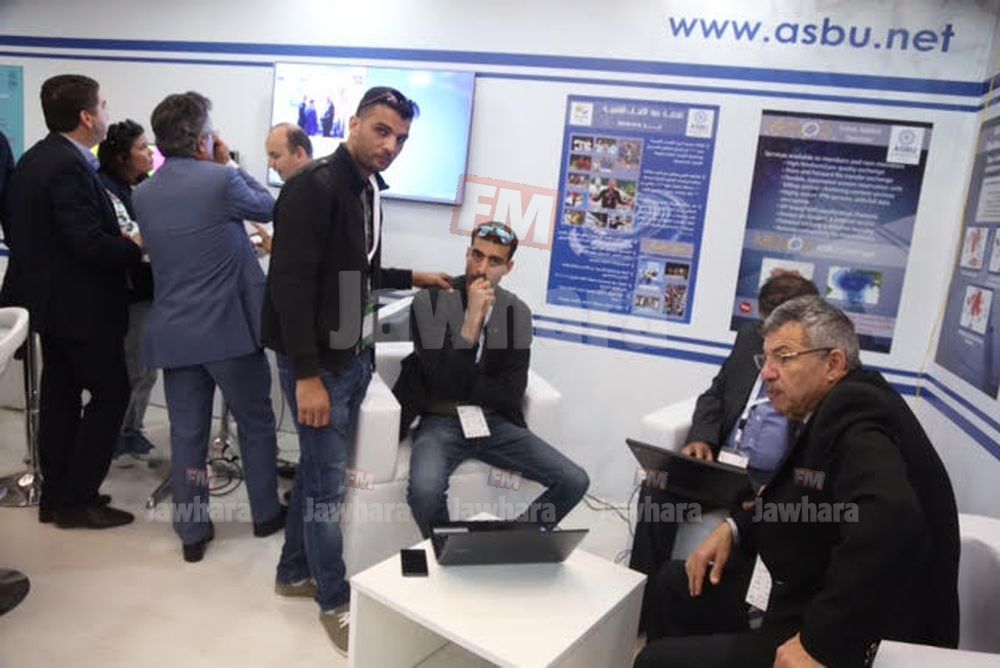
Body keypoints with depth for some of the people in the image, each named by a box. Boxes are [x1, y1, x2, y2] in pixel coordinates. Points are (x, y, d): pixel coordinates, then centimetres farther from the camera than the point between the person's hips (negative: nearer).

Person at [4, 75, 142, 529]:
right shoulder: (69, 167, -21)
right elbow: (90, 244, -27)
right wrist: (136, 246, -9)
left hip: (50, 298, 10)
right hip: (82, 304, -10)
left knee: (60, 394, 14)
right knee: (111, 393, 0)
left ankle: (55, 496, 24)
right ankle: (77, 500, 7)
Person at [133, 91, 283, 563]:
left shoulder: (143, 195, 5)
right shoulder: (222, 179, -13)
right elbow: (268, 208, 5)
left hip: (173, 333, 5)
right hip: (230, 327, -4)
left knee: (187, 433, 11)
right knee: (256, 422, 14)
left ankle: (192, 532, 22)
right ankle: (265, 514, 27)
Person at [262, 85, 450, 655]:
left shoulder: (370, 192, 11)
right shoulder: (315, 186, -17)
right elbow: (291, 283, -23)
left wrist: (412, 278, 17)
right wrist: (307, 374, -25)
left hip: (355, 357, 9)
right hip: (318, 363, -8)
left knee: (318, 470, 19)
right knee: (328, 481, 3)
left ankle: (295, 572, 37)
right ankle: (335, 601, 21)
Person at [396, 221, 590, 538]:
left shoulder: (517, 313, 1)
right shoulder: (429, 302, -10)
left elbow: (511, 394, -3)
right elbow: (441, 382, -19)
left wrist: (459, 387, -12)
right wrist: (473, 319, -23)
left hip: (495, 422, 4)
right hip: (440, 422, -3)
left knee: (574, 482, -9)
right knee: (424, 491, -34)